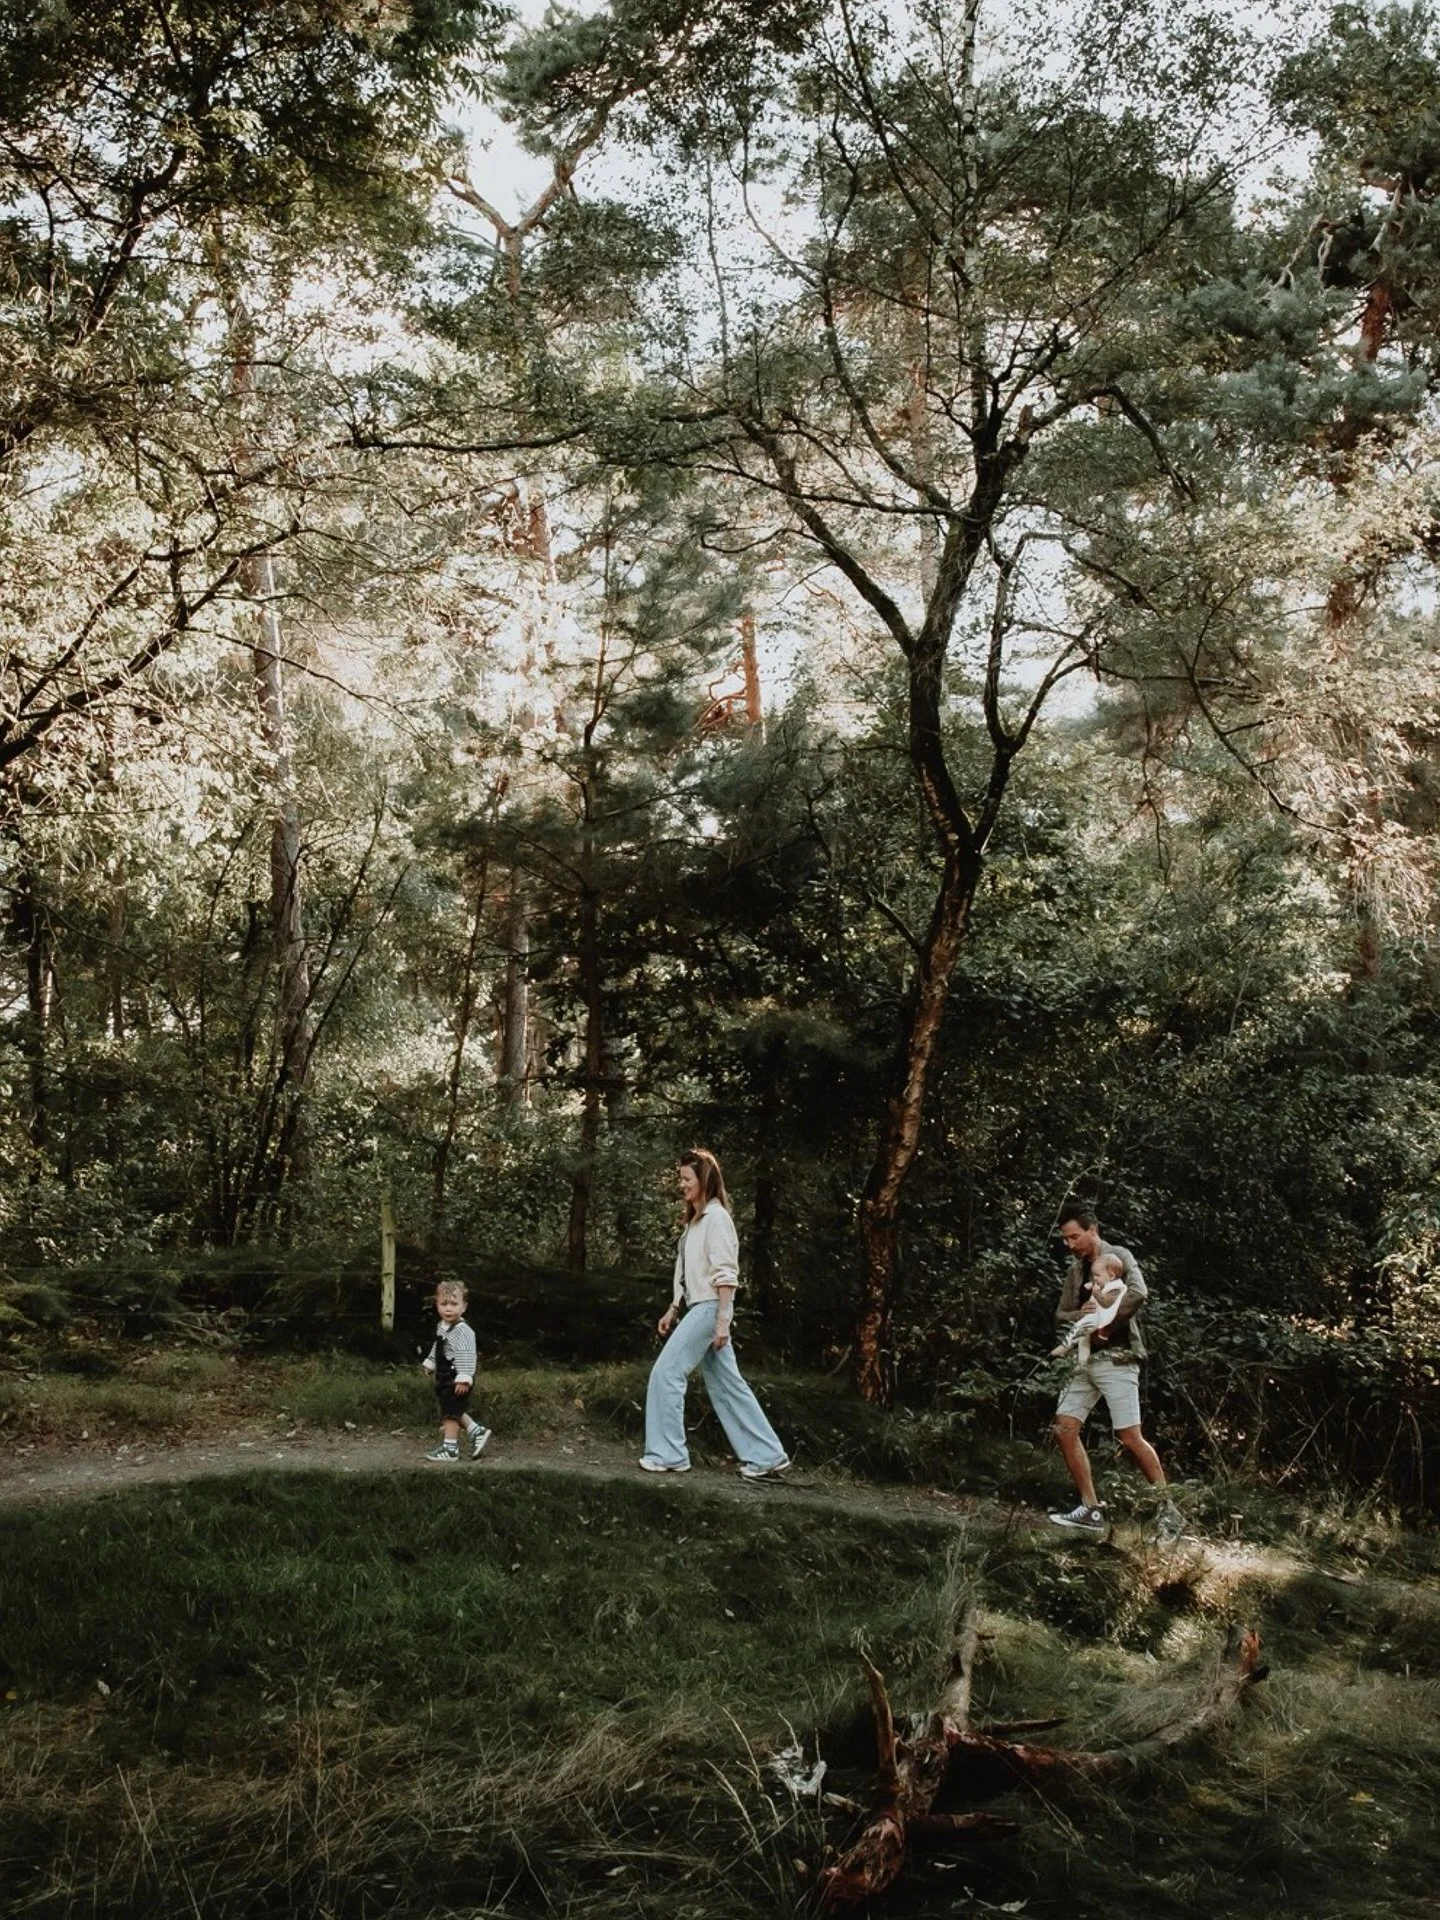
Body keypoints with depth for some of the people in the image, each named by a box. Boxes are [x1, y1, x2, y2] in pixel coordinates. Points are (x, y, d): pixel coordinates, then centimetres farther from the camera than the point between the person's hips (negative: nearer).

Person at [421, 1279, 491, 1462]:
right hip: (445, 1378, 9)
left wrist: (464, 1379, -28)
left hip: (456, 1380, -9)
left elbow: (466, 1358, -25)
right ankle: (477, 1432, 29)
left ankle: (450, 1448, 9)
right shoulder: (442, 1328, 8)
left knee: (451, 1413, -1)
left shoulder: (463, 1332, -22)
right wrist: (430, 1363, 31)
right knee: (455, 1411, 17)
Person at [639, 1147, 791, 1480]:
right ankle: (766, 1456, 12)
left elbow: (726, 1274, -17)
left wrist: (722, 1321, -21)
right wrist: (673, 1310, 19)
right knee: (725, 1385, 9)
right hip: (696, 1307, 10)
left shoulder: (716, 1217, -12)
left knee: (666, 1373, -8)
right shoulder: (695, 1219, 16)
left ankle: (667, 1454, -1)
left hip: (709, 1308, -10)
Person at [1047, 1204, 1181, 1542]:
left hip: (1115, 1357, -7)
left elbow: (1138, 1293, -23)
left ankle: (1168, 1508, 4)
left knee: (1129, 1437, -10)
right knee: (1065, 1429, -1)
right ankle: (1091, 1510, 5)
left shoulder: (1119, 1256, -4)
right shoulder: (1075, 1270, 16)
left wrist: (1105, 1325, -19)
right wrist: (1082, 1316, -10)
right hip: (1085, 1359, 7)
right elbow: (1061, 1316, 11)